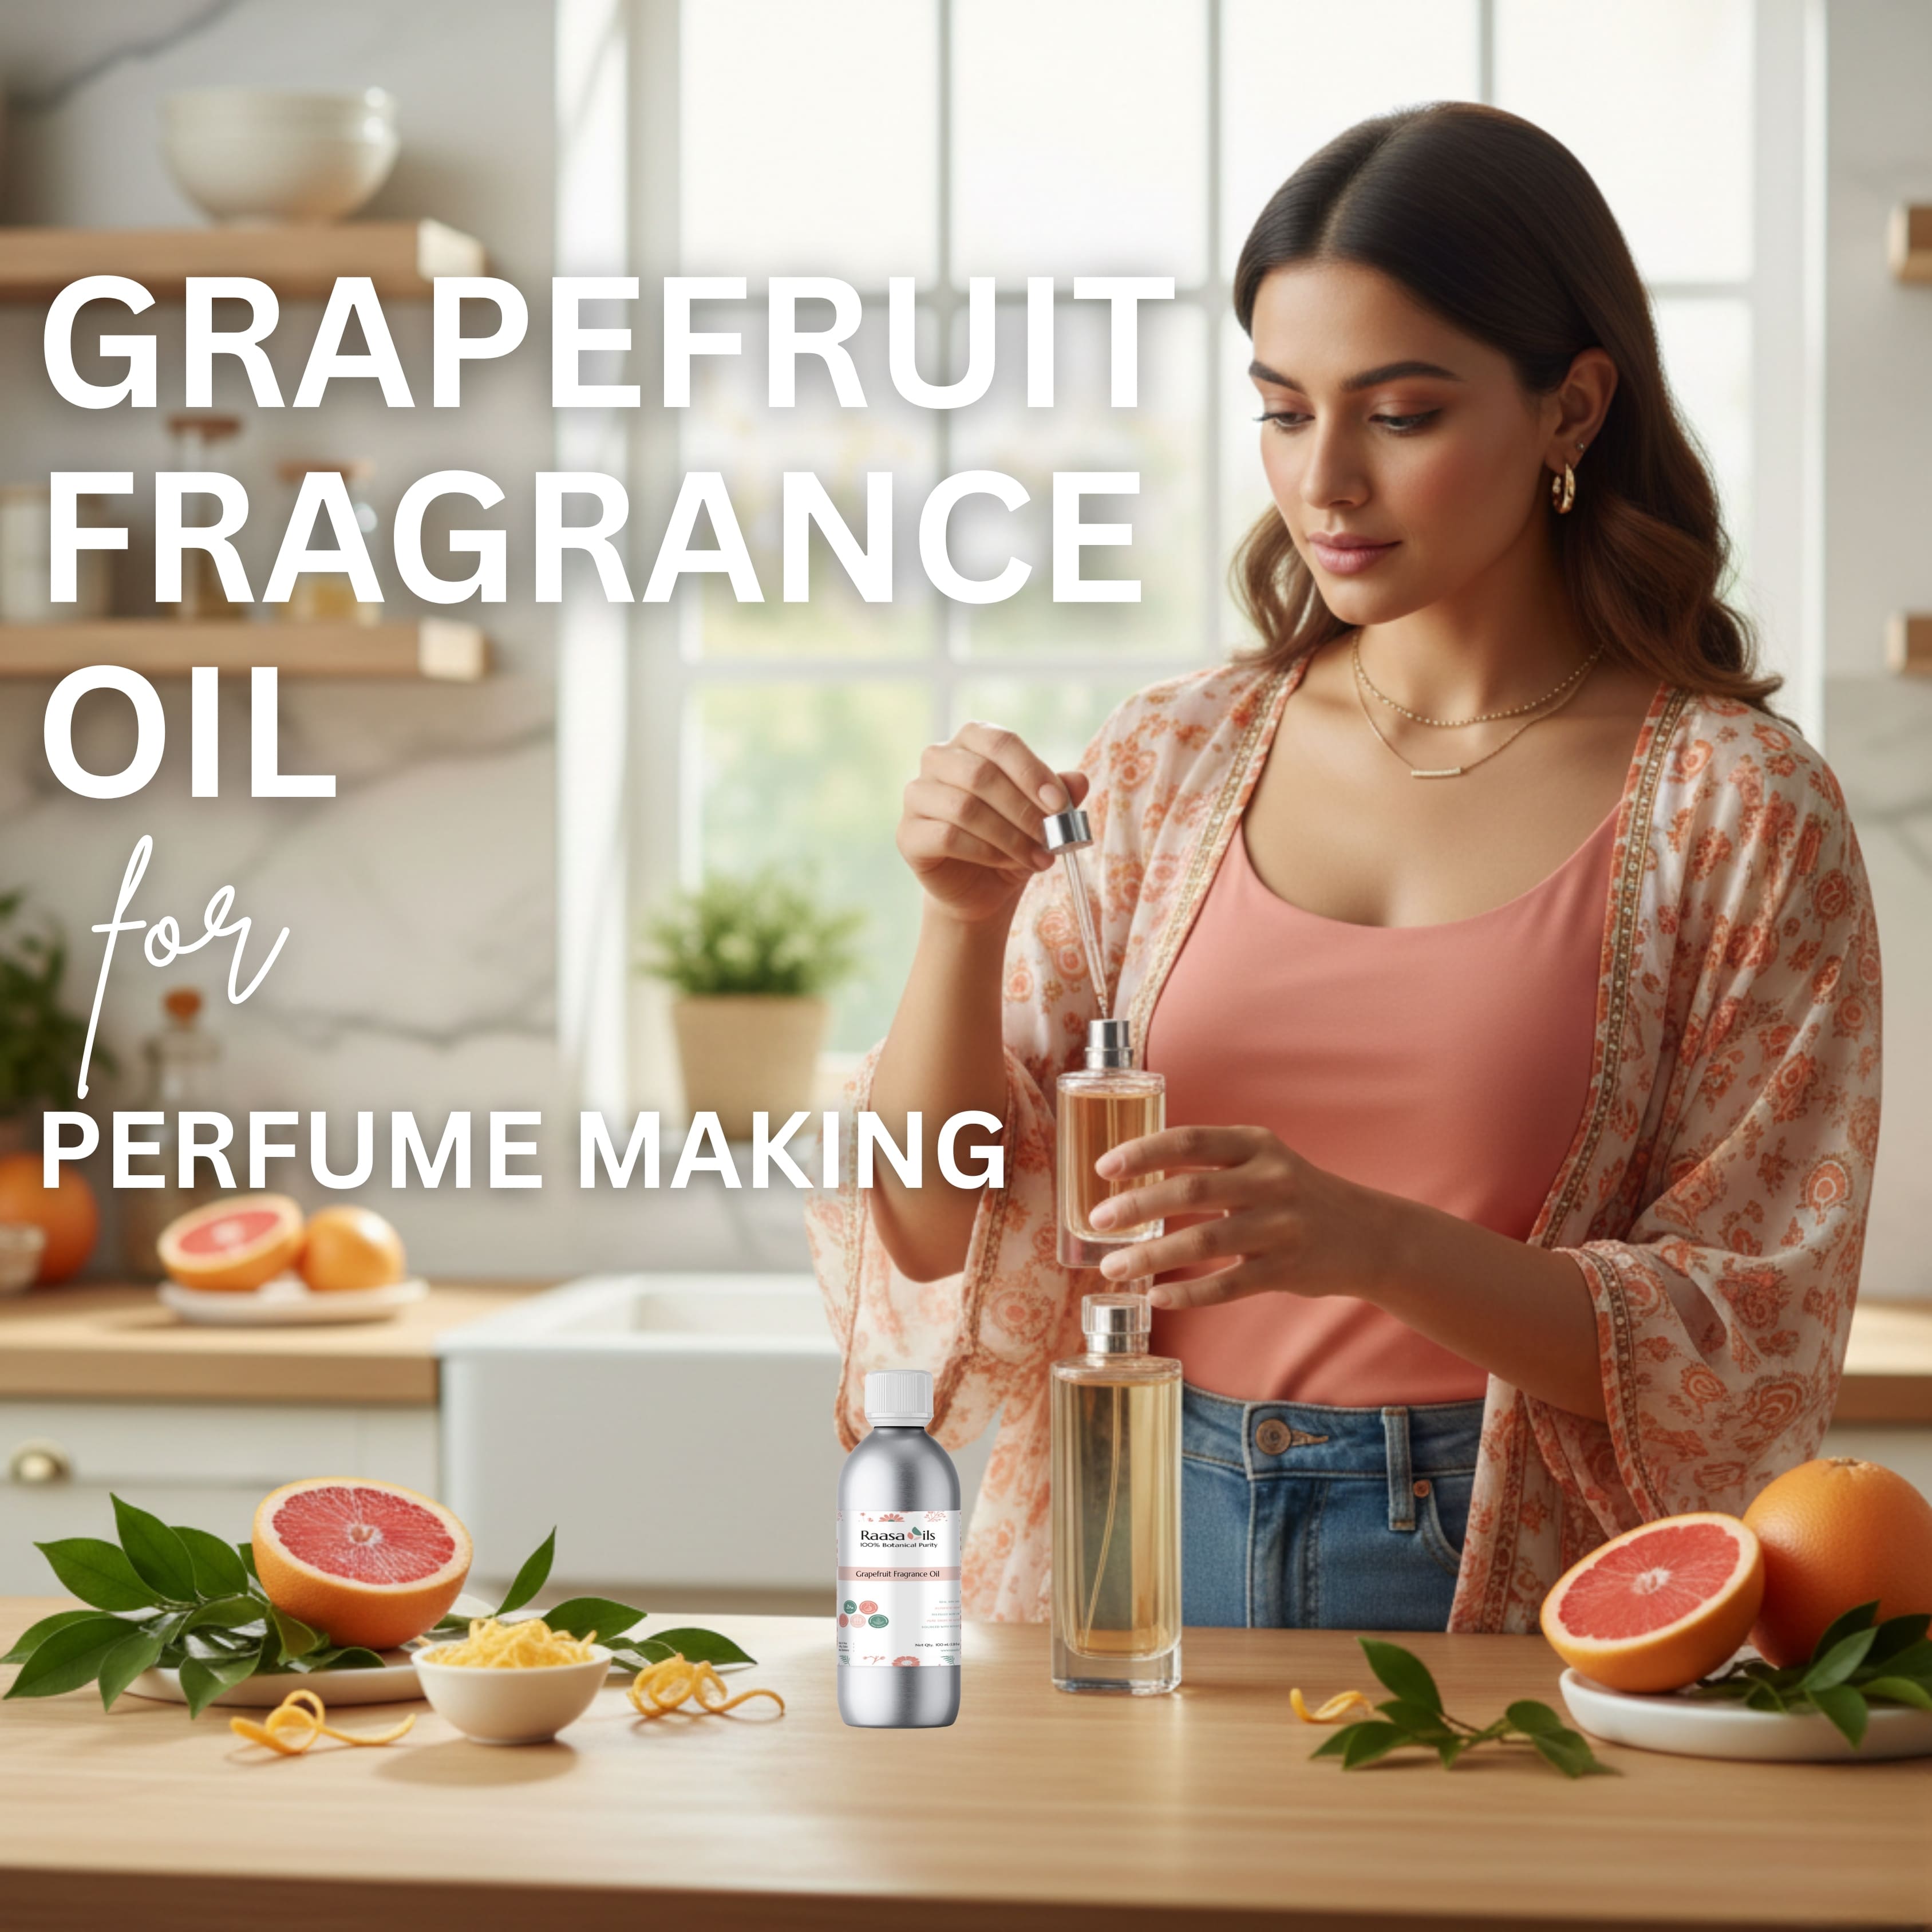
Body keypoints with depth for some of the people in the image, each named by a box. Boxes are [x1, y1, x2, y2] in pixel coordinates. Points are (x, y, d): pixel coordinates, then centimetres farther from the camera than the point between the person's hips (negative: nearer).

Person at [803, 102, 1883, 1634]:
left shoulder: (1735, 808, -2)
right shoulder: (1171, 761, 8)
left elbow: (1750, 1346, -5)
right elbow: (939, 1226, 8)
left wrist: (1368, 1239, -19)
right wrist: (963, 922, -10)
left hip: (1496, 1579, -2)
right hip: (1141, 1551, 3)